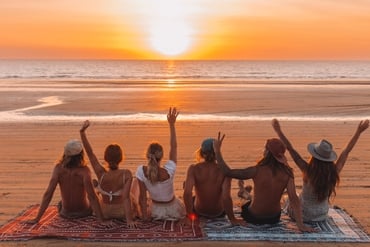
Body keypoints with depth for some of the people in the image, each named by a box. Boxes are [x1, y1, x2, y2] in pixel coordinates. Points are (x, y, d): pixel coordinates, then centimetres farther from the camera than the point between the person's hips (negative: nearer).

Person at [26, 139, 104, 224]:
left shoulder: (58, 168, -19)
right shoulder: (84, 171, -28)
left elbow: (48, 194, -21)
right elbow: (91, 196, -33)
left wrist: (37, 218, -15)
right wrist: (102, 220, -30)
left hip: (65, 213, 2)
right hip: (84, 212, -2)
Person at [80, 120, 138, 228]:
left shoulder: (101, 173, -25)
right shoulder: (126, 174, -29)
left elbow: (90, 153, -27)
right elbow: (126, 197, -35)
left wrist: (82, 132, -33)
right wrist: (129, 220, -35)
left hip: (104, 212, 2)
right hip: (122, 212, -2)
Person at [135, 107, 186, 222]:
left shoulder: (141, 171, -26)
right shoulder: (169, 171, -29)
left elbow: (142, 196, -18)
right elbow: (174, 147, -18)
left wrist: (145, 215, -5)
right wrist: (172, 124, -14)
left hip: (155, 211, 1)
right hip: (173, 210, -1)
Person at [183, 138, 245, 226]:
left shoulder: (193, 169, -20)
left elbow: (187, 193, -29)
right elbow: (226, 197, -28)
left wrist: (189, 216, -17)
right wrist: (232, 219, -17)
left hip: (199, 211, -1)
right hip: (219, 213, 1)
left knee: (187, 188, 28)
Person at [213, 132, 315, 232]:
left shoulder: (256, 171, -24)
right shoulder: (287, 173, -16)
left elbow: (228, 172, -23)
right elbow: (294, 199, -21)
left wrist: (217, 150, -18)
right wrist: (300, 225, -19)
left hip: (254, 218, -2)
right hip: (274, 218, 2)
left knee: (244, 205, 33)